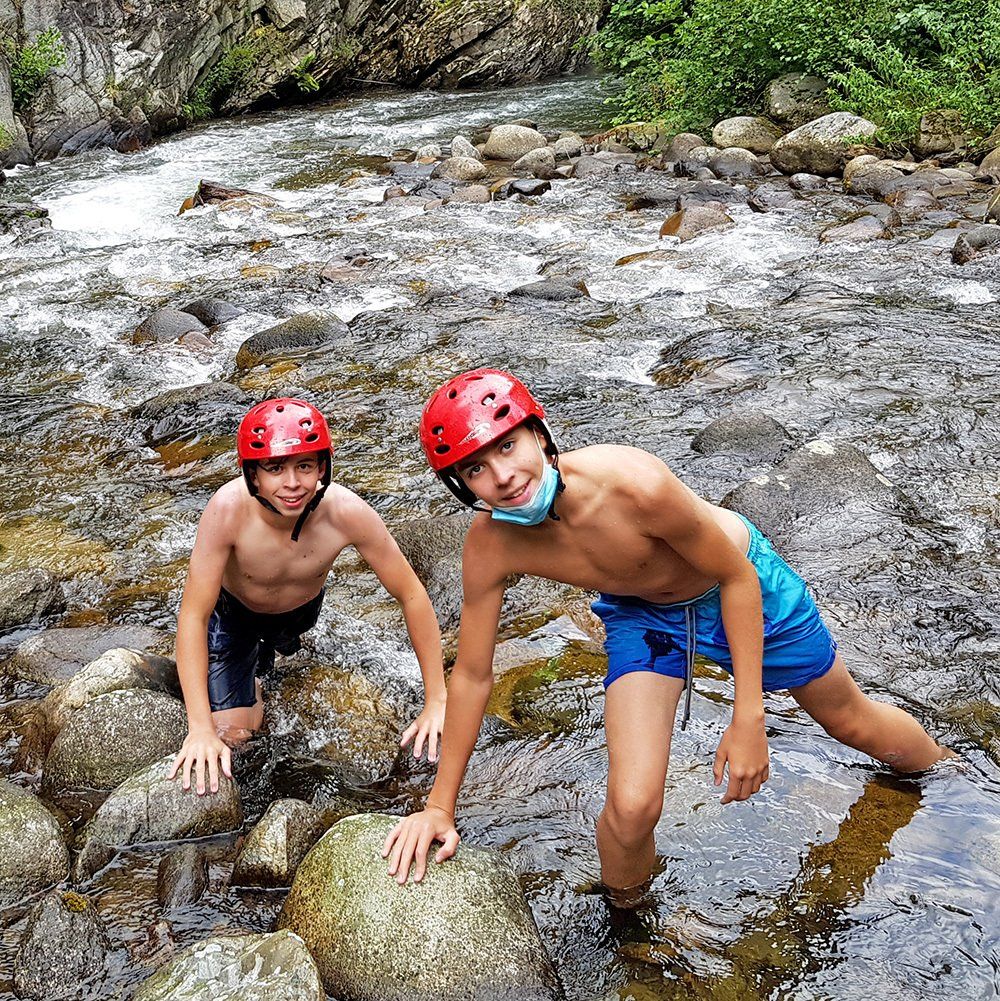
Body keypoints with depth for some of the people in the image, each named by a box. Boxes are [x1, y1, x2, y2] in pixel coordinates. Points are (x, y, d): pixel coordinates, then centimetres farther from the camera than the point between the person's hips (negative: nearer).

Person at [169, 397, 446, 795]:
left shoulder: (347, 512, -37)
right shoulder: (228, 509, -41)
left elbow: (412, 596, -26)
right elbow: (193, 616, -34)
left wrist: (436, 702, -24)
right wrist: (200, 728, -38)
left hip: (302, 611, 2)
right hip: (233, 610, -2)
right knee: (232, 731, -7)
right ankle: (249, 672, 22)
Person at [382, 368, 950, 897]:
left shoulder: (634, 483, -41)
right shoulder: (489, 548, -28)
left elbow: (736, 577, -24)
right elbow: (473, 675, -13)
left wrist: (749, 719, -21)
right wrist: (440, 807, -6)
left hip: (741, 586, -1)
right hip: (643, 615, 2)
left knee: (852, 722, 20)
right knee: (632, 810, -17)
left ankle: (944, 768, 56)